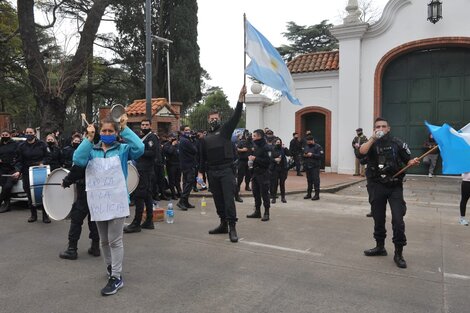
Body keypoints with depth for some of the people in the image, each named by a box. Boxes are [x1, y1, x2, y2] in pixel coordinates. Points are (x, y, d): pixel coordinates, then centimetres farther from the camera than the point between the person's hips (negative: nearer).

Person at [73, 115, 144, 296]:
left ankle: (116, 277, 9)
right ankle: (110, 267, 38)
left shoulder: (122, 149, 0)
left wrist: (125, 128, -17)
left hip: (116, 201, -3)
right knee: (104, 240, 17)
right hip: (98, 201, 4)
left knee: (115, 240, -1)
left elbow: (139, 148, -20)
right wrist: (89, 138, -15)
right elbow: (78, 160, -14)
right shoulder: (92, 150, 6)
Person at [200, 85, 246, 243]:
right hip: (212, 172, 5)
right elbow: (203, 157, 19)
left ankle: (232, 227, -9)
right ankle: (223, 224, 21)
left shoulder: (225, 130, 5)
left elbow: (235, 117, -9)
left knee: (228, 199, -10)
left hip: (226, 170, -4)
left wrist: (240, 99, -21)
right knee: (218, 199, 10)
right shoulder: (206, 138, 16)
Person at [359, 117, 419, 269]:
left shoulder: (397, 143, 2)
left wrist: (413, 162, -15)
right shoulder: (371, 143, 2)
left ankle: (398, 253, 7)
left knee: (398, 220, -7)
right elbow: (362, 151, -19)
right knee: (378, 219, 13)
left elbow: (408, 160, 6)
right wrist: (374, 138, -22)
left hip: (395, 186, -1)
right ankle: (380, 247, 32)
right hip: (377, 186, 1)